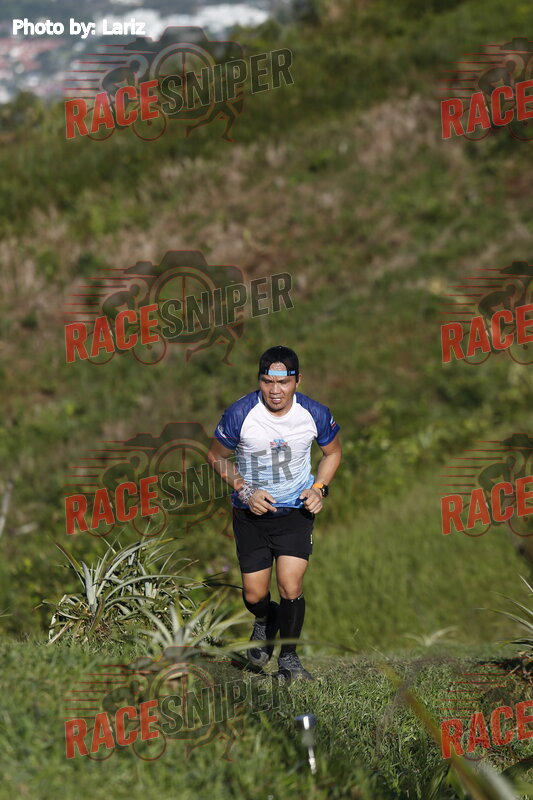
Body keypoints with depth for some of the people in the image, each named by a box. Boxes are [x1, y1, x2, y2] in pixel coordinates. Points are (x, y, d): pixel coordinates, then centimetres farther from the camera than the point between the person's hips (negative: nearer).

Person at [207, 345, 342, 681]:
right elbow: (217, 456, -2)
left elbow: (333, 452, 7)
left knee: (291, 585, -15)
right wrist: (244, 491, -13)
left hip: (296, 509, 0)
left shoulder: (315, 414, -14)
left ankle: (289, 659, 5)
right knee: (254, 595, 2)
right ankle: (265, 622, 40)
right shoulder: (240, 414, -19)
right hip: (251, 511, 0)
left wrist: (320, 488, -7)